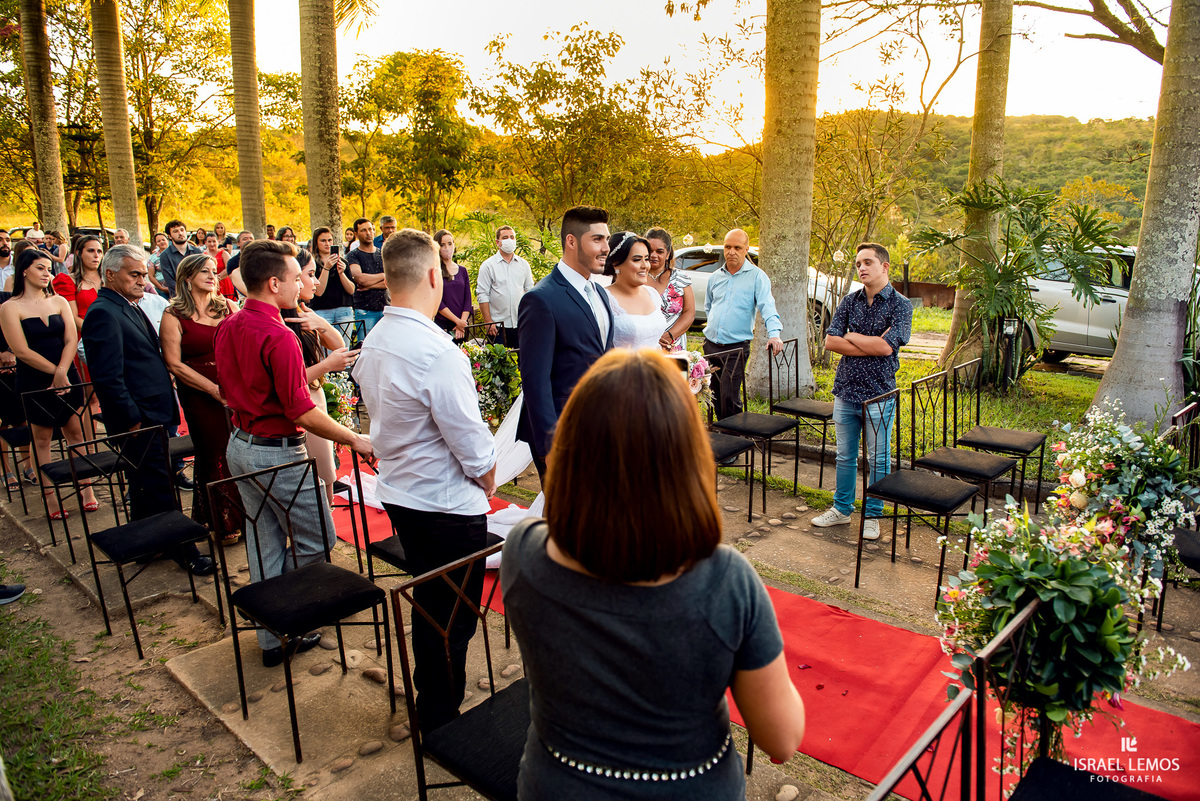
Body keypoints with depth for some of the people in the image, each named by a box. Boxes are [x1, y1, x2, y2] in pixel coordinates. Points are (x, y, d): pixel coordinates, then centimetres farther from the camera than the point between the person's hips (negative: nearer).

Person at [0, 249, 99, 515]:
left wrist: (62, 372, -14)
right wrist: (54, 372, -10)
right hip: (34, 381, -3)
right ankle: (50, 498, 9)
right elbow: (22, 351, -11)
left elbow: (71, 340, -1)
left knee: (76, 433, 5)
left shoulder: (59, 301, 7)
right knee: (42, 439, 4)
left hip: (67, 377, 3)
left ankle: (87, 490, 11)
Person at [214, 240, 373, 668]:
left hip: (240, 446, 9)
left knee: (265, 544, 17)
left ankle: (272, 638, 27)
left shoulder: (227, 328, 6)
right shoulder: (278, 337, -22)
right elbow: (300, 410, -23)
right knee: (316, 540, 7)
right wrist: (354, 439, -16)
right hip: (278, 452, -9)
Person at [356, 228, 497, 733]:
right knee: (452, 621, 9)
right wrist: (487, 482, -2)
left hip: (400, 495, 9)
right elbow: (473, 445, -23)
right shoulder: (437, 353, -26)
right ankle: (442, 723, 25)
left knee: (430, 609, 25)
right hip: (448, 506, -9)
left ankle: (430, 706, 42)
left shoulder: (374, 342, 2)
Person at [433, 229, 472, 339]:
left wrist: (462, 323, -7)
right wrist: (457, 321, -13)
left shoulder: (462, 271, 12)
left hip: (462, 325, 4)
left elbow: (467, 300, 6)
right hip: (442, 325, -4)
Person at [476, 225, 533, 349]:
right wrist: (489, 322, -10)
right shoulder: (488, 266, 0)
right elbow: (482, 295, -3)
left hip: (521, 324, 3)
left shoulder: (523, 264, 11)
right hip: (498, 325, -3)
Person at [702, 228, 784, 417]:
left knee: (729, 398, -7)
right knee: (715, 395, 12)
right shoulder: (715, 277, 12)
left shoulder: (757, 276, -3)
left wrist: (774, 334, -30)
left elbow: (767, 307, -15)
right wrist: (712, 325, 12)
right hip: (710, 345, 5)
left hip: (736, 347, -5)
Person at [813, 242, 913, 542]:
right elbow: (830, 341, -4)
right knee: (845, 455, 14)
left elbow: (886, 347, -19)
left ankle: (872, 515, 21)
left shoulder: (900, 304, -6)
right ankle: (841, 508, 28)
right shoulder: (849, 301, 7)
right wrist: (871, 345, -13)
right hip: (846, 390, 4)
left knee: (878, 459, 6)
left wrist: (851, 336, -7)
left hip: (879, 394, -4)